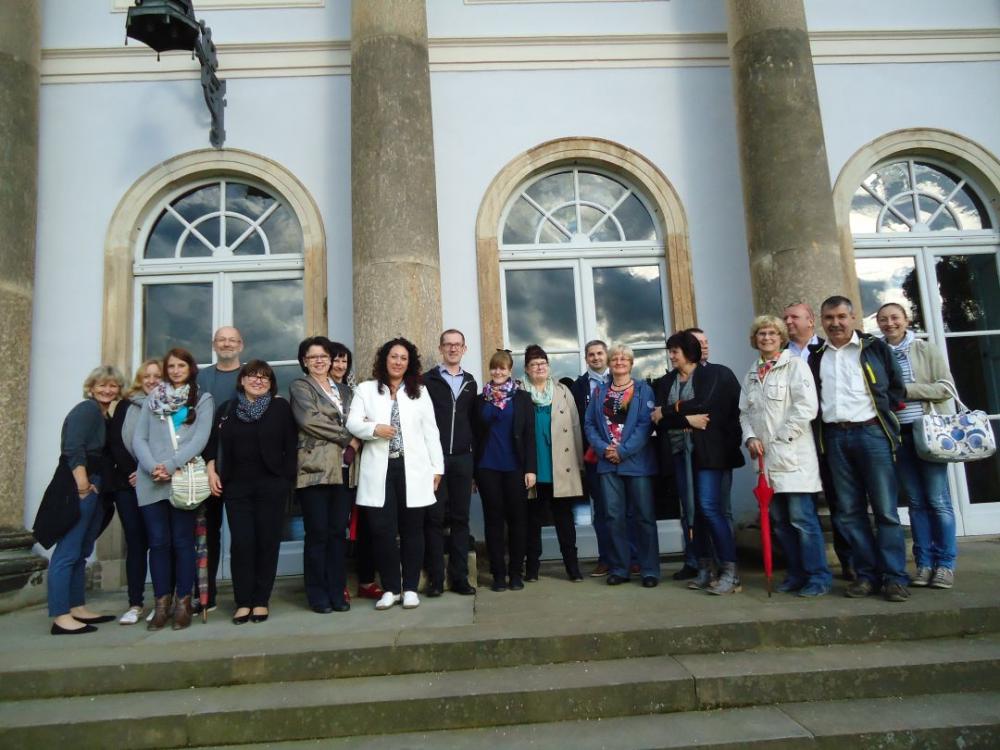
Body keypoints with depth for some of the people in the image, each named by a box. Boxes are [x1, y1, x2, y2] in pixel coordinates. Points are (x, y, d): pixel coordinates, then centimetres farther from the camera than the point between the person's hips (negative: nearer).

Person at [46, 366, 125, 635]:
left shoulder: (103, 415, 19)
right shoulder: (87, 409, -8)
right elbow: (73, 449, -19)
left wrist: (94, 486, 8)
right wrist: (83, 486, -21)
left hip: (93, 487, 10)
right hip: (78, 487, -10)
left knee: (81, 552, 14)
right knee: (67, 553, -8)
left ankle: (77, 608, 22)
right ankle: (60, 617, -6)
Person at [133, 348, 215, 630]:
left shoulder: (203, 400, 7)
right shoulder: (152, 399, 14)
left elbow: (200, 439, -4)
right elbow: (139, 438, 6)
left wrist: (170, 466, -13)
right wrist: (152, 467, -10)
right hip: (151, 481, 2)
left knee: (182, 541, 2)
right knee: (158, 542, 4)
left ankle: (183, 603, 10)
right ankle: (161, 604, 12)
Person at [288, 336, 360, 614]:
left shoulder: (343, 389, 21)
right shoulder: (300, 387, 5)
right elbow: (310, 420, -11)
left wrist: (355, 444, -3)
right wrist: (348, 437, -8)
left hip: (342, 468, 5)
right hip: (315, 468, -4)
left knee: (338, 532, 5)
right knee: (317, 534, -1)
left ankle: (337, 592, 14)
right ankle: (318, 595, 9)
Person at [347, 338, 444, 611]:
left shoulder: (420, 391, 10)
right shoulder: (366, 389, 8)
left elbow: (430, 431, 8)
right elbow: (352, 423, -2)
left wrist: (437, 466, 3)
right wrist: (375, 429, -21)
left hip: (412, 470, 1)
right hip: (379, 470, 0)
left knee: (411, 530, 5)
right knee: (382, 530, -2)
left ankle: (410, 588, 15)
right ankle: (390, 588, 12)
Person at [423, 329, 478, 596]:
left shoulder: (470, 383, 14)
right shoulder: (428, 380, 2)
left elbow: (473, 420, 14)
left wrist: (474, 455, 7)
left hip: (462, 459, 3)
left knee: (460, 518, 6)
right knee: (434, 518, 0)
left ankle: (459, 577, 12)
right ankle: (435, 579, 7)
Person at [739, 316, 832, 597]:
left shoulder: (795, 365, -1)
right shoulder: (751, 375, 17)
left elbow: (806, 406, -11)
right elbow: (745, 412, 16)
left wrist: (780, 438, -13)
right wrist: (750, 437, -2)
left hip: (793, 454, -6)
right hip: (766, 457, 6)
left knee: (801, 518, -7)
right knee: (780, 520, 10)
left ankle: (819, 576, 5)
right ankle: (797, 574, 21)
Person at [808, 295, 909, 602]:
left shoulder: (875, 348, 5)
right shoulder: (816, 356, 14)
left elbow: (897, 388, 6)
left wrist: (881, 412, -4)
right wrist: (822, 419, 2)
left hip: (871, 432, -3)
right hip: (835, 437, 3)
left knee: (885, 510, -3)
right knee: (850, 512, 6)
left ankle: (894, 577, 5)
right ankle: (867, 574, 15)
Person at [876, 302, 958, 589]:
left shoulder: (926, 349, 1)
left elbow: (946, 387, -5)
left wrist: (906, 389, -13)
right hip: (897, 436, 2)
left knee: (938, 500, 0)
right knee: (915, 501, 8)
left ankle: (945, 564, 10)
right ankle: (924, 563, 15)